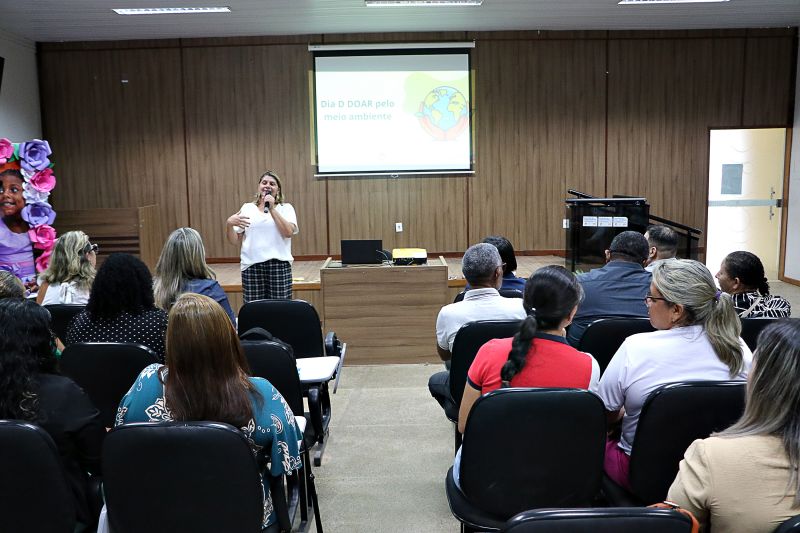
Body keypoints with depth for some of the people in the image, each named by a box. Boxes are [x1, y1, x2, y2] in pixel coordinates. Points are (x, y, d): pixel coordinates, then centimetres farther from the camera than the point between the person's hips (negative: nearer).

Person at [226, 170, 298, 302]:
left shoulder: (286, 208, 9)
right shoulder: (247, 208, 13)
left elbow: (289, 232, -9)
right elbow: (235, 241, 12)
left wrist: (272, 209, -9)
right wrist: (229, 224, -7)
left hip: (278, 264, -1)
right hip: (252, 265, 1)